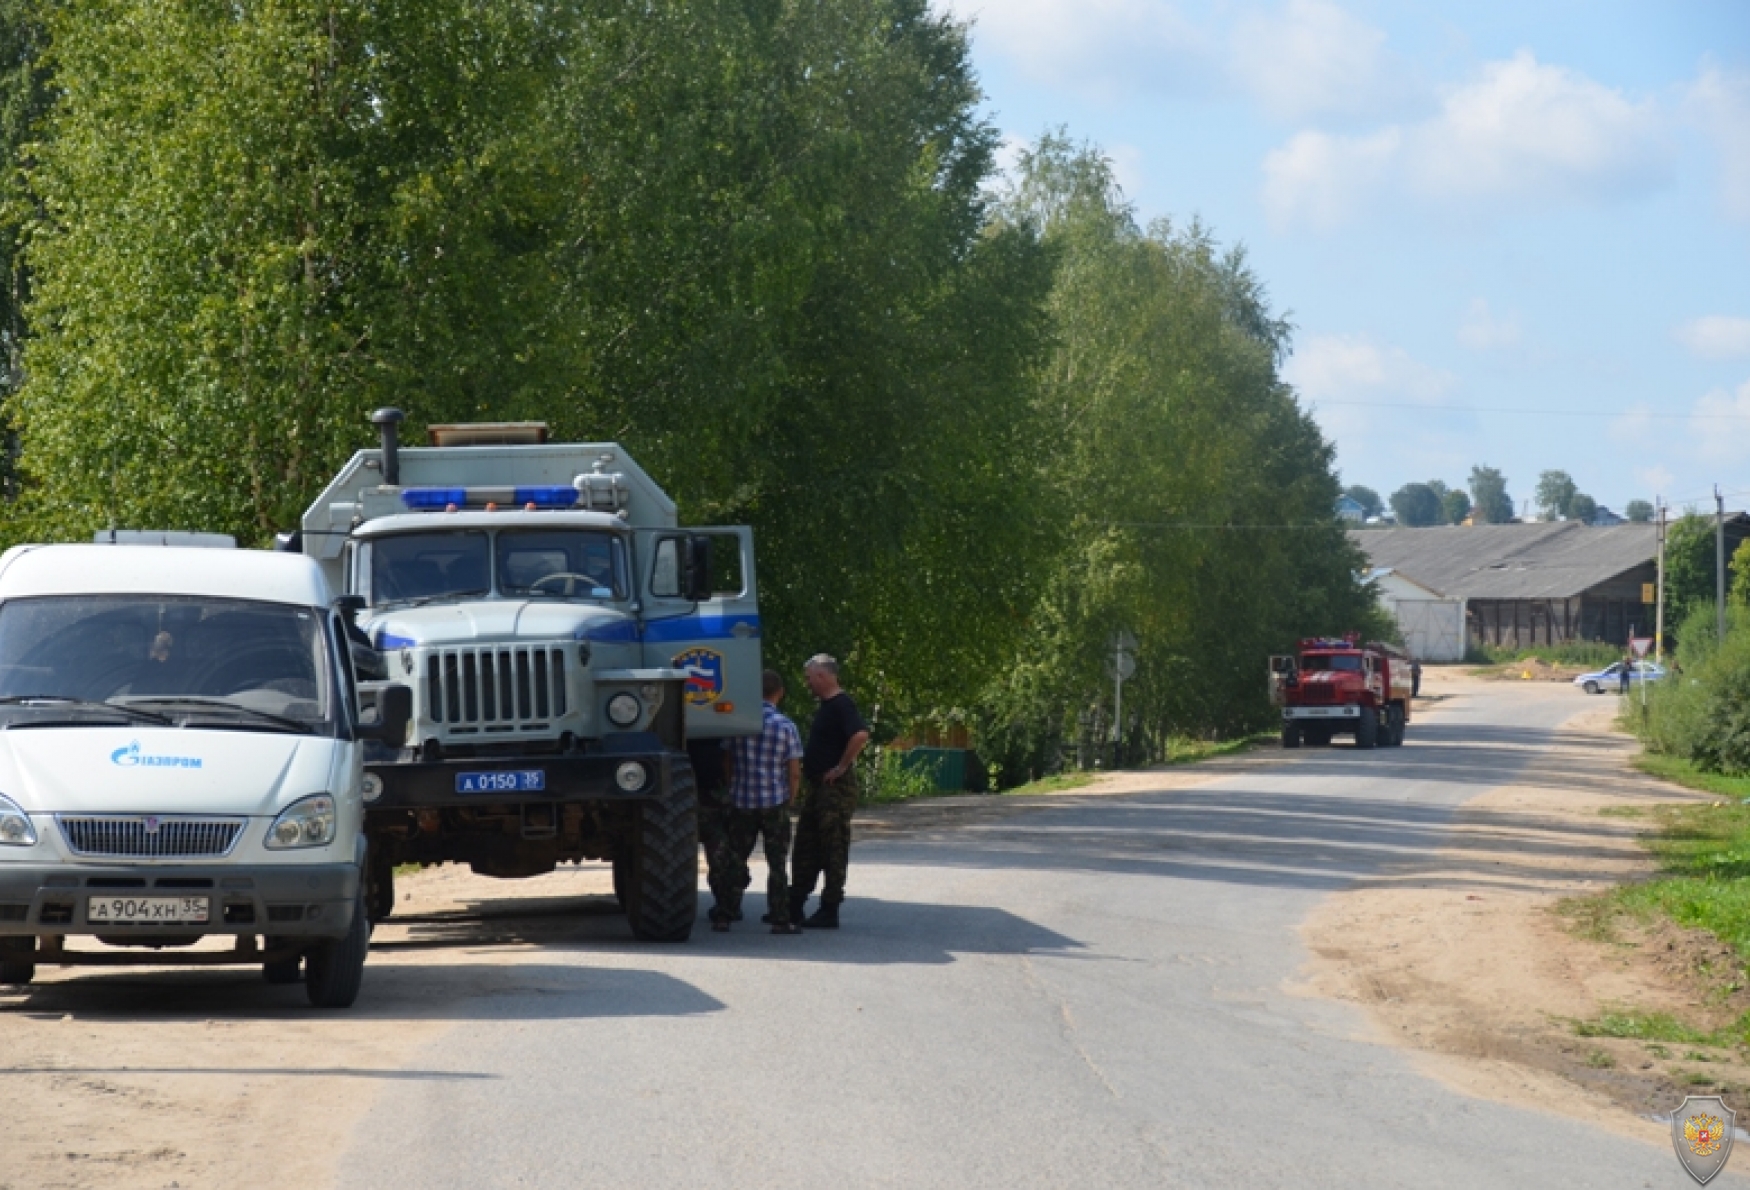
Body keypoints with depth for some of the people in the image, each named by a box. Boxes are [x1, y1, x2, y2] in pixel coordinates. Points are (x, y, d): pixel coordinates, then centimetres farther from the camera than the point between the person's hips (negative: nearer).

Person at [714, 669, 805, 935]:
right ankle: (780, 919, 5)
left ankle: (723, 916, 10)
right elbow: (794, 773, -6)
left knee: (735, 860, 10)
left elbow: (727, 763, 8)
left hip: (741, 803, 2)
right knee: (777, 863, 5)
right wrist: (789, 800, 9)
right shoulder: (785, 726, -7)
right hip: (775, 803, -2)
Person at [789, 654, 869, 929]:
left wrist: (842, 767, -22)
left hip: (835, 786, -10)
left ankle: (830, 911, -2)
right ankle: (794, 906, 18)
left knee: (833, 847, -5)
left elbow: (861, 735, -31)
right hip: (817, 786, 10)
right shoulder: (826, 705, 16)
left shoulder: (841, 705, -15)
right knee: (806, 845, 12)